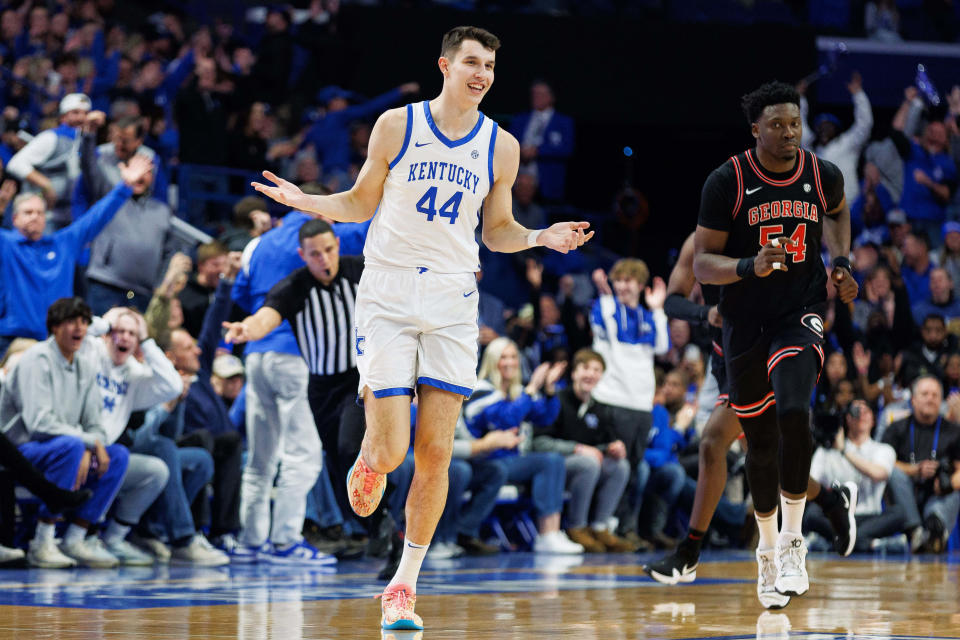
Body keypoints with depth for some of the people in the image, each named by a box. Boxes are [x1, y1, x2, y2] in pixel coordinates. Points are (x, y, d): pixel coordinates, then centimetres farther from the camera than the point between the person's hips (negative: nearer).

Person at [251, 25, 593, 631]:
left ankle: (405, 583, 9)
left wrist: (541, 237, -4)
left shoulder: (500, 148, 5)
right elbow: (360, 203, 8)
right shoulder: (396, 125, -1)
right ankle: (368, 458, 29)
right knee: (390, 451, -11)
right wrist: (304, 200, -9)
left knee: (436, 454, -4)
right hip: (388, 295, -2)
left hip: (452, 303, 2)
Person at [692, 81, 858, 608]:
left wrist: (841, 262, 6)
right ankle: (768, 551, 29)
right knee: (760, 440, 9)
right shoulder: (727, 182, -11)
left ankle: (792, 541, -12)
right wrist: (750, 267, -29)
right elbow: (702, 263, -11)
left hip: (801, 316, 0)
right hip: (744, 323, 0)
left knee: (793, 413, -25)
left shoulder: (823, 175, -3)